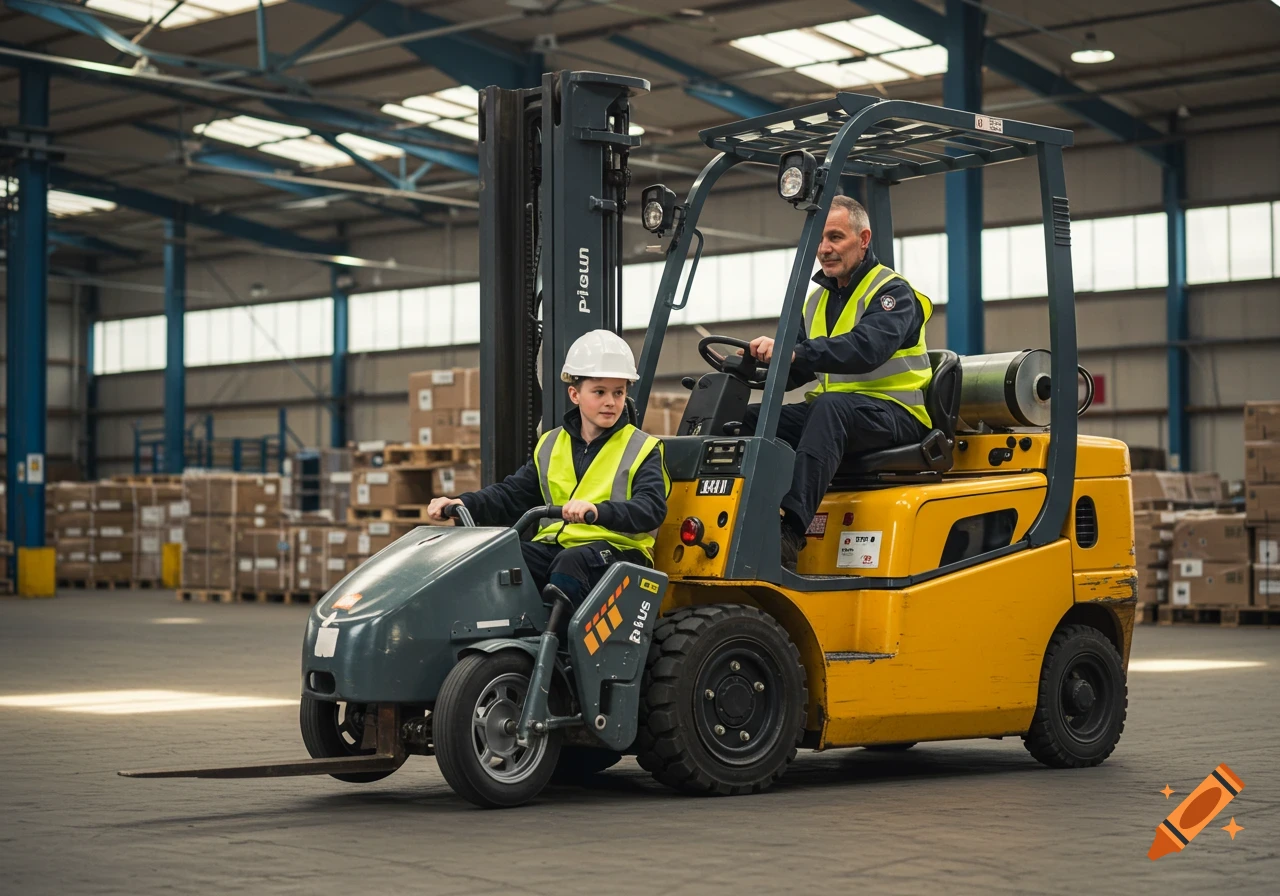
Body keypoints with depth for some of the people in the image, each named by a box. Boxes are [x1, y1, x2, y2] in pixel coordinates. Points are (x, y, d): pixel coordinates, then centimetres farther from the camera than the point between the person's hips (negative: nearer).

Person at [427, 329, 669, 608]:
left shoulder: (642, 449, 4)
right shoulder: (550, 446, 20)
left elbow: (651, 508, -12)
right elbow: (512, 494, 18)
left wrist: (598, 511, -33)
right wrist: (463, 503, -2)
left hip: (616, 548, -5)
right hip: (555, 544, 5)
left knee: (570, 562, -38)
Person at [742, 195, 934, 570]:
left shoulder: (893, 292, -7)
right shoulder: (817, 301, 17)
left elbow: (867, 347, -27)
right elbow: (797, 372, 14)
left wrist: (795, 352, -38)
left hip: (895, 412, -8)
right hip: (832, 411, 8)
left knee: (830, 407, -38)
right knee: (750, 418, -12)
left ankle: (790, 533, -49)